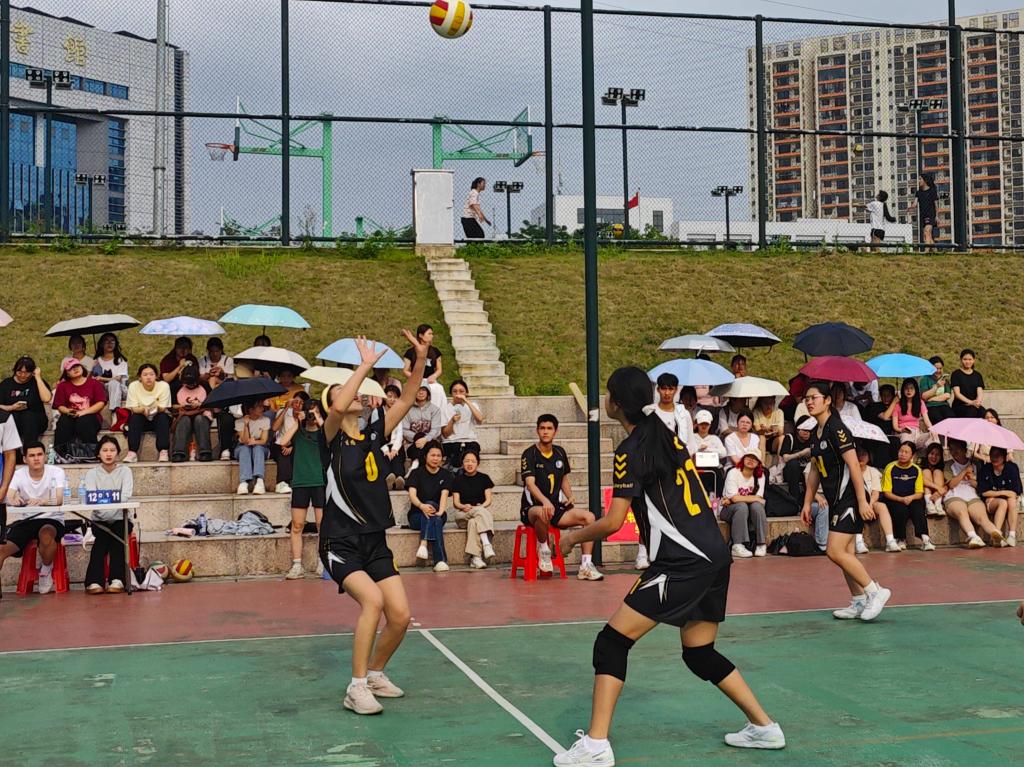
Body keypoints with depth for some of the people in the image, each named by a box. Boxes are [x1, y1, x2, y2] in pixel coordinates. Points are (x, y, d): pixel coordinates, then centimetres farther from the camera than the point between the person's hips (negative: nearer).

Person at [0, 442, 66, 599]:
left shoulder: (56, 472, -9)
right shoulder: (18, 474, -2)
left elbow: (59, 499, -23)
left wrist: (41, 501, -45)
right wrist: (14, 499, -44)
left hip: (51, 519, -3)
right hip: (26, 520, 3)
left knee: (46, 534, -37)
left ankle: (47, 570, -7)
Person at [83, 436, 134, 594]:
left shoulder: (125, 471, 6)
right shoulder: (92, 473, 8)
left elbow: (126, 495, -13)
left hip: (120, 518, 0)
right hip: (99, 520, 0)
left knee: (117, 535, -31)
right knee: (102, 538, -30)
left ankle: (117, 580, -37)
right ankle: (94, 581, -39)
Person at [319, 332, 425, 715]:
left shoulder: (374, 432, 8)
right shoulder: (333, 437, -6)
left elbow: (406, 400, 3)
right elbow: (338, 408, -28)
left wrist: (421, 360, -9)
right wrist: (366, 365, -23)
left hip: (375, 541, 6)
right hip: (341, 543, -6)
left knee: (400, 615, -4)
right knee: (372, 600, -27)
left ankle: (375, 673, 22)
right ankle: (356, 688, -15)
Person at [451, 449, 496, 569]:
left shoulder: (484, 478, 14)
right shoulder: (457, 480, 13)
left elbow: (488, 499, 6)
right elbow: (456, 502, 5)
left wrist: (482, 506, -16)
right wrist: (464, 506, -17)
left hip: (483, 510, 0)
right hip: (463, 515, 0)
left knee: (473, 522, -37)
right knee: (480, 512, -35)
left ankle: (475, 557, -47)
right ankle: (486, 544, -50)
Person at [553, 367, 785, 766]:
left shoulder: (632, 449, -11)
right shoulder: (666, 434, 14)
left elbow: (613, 522, -13)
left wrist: (573, 537, 4)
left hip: (683, 563, -9)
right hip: (714, 555, 9)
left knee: (612, 641, -6)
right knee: (700, 654, 21)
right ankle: (764, 727, 25)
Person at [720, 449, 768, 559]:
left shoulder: (760, 475, -1)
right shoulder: (733, 473, -13)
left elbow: (759, 498, -13)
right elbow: (735, 498, -23)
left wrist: (739, 498, -19)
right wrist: (754, 498, -15)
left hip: (749, 511, 3)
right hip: (728, 510, -3)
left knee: (756, 506, -30)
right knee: (742, 506, -35)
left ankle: (761, 544, -24)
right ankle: (738, 546, -37)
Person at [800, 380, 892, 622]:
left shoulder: (836, 428, -15)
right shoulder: (816, 433, 12)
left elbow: (854, 465, -20)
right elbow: (814, 470, 20)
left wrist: (862, 501, -23)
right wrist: (807, 503, 19)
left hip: (849, 499, -9)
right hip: (836, 501, 9)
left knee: (835, 552, -14)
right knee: (846, 554, 10)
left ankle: (875, 591, -3)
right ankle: (859, 602, 17)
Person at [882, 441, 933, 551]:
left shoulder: (916, 470, 6)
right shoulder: (890, 468, -2)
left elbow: (919, 493, 4)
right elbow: (886, 493, -4)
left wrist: (911, 498, -18)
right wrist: (901, 499, -19)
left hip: (912, 500, 2)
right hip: (894, 501, -2)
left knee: (918, 506, -31)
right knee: (900, 508, -34)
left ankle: (924, 538, -40)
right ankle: (901, 539, -17)